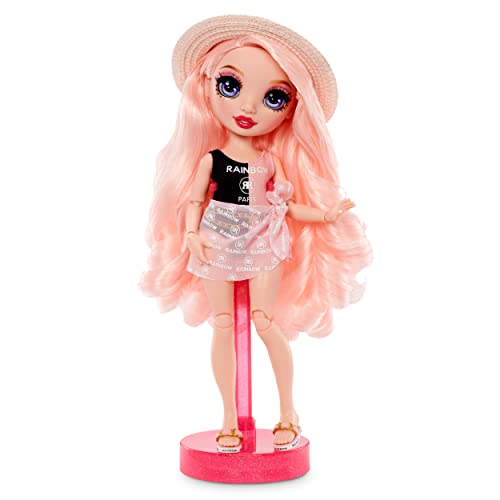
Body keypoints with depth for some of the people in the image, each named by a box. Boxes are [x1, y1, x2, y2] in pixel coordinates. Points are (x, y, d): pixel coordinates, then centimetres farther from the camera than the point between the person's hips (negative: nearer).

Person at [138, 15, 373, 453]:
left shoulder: (274, 162, 3)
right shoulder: (210, 158, 0)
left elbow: (292, 206, 2)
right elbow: (194, 200, 2)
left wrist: (326, 214, -12)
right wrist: (191, 235, -14)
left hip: (265, 245, 0)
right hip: (218, 246, 0)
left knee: (265, 321, -10)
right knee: (223, 325, 1)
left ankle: (288, 410, 8)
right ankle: (230, 418, 13)